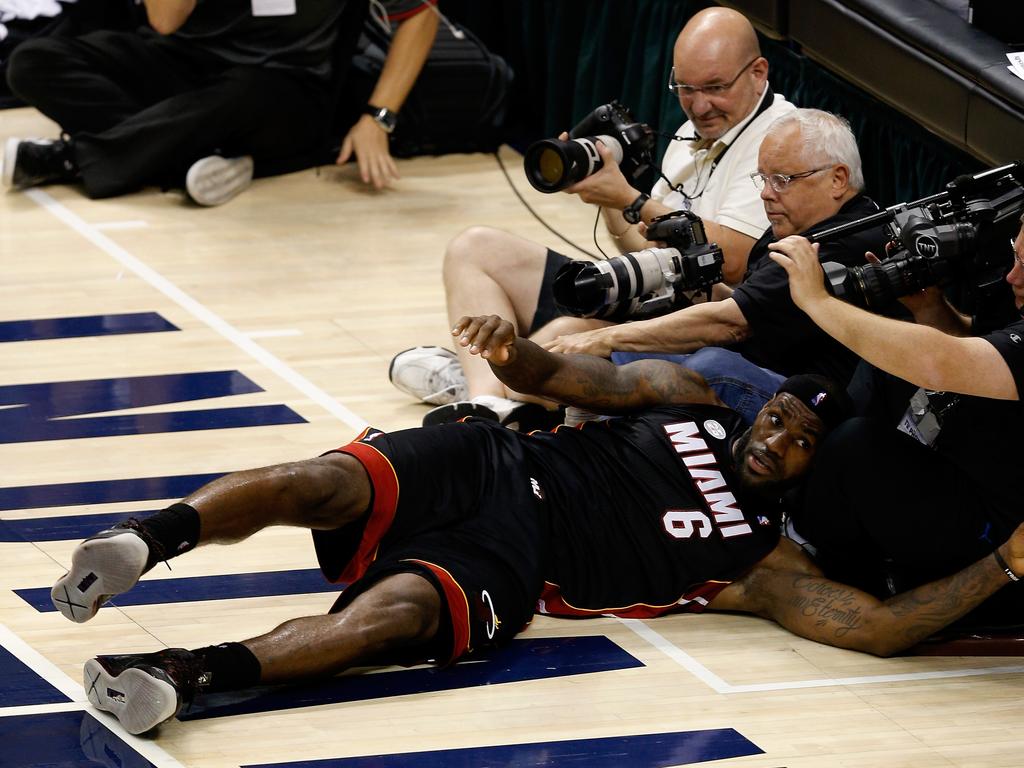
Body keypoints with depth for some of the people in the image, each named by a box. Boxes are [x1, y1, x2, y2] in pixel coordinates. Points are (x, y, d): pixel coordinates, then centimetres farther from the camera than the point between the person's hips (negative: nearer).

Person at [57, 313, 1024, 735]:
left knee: (391, 612, -34)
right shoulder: (684, 396, 19)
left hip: (511, 565, -3)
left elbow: (879, 625, 2)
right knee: (321, 482, -29)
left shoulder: (762, 563, 10)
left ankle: (186, 673, -51)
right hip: (490, 463, 3)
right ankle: (152, 536, -44)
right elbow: (561, 374, 17)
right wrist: (514, 352, -8)